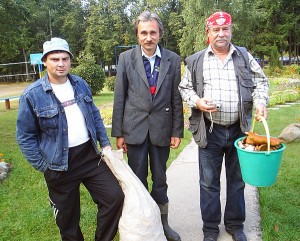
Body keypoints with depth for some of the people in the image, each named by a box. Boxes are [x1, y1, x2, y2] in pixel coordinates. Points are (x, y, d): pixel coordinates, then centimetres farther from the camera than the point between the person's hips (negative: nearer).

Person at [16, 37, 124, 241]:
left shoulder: (80, 84, 3)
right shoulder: (32, 94, -11)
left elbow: (95, 116, 13)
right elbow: (25, 136, -5)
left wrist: (105, 143, 8)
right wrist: (43, 166, -7)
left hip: (90, 155, 4)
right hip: (59, 164, -3)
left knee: (115, 197, 1)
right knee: (67, 217, 12)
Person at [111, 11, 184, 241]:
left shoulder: (173, 60, -2)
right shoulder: (126, 58, -3)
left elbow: (176, 98, 1)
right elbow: (119, 98, -2)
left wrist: (177, 131, 1)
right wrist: (118, 133, -2)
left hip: (161, 129, 1)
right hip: (134, 129, 0)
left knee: (160, 180, 15)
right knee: (137, 180, 12)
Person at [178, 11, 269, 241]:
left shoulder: (245, 56, 6)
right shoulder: (196, 61, 4)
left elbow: (261, 82, 9)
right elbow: (185, 87, 8)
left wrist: (260, 101, -11)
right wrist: (197, 101, -11)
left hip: (238, 129, 2)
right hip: (210, 131, -1)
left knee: (237, 180, 14)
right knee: (209, 183, 8)